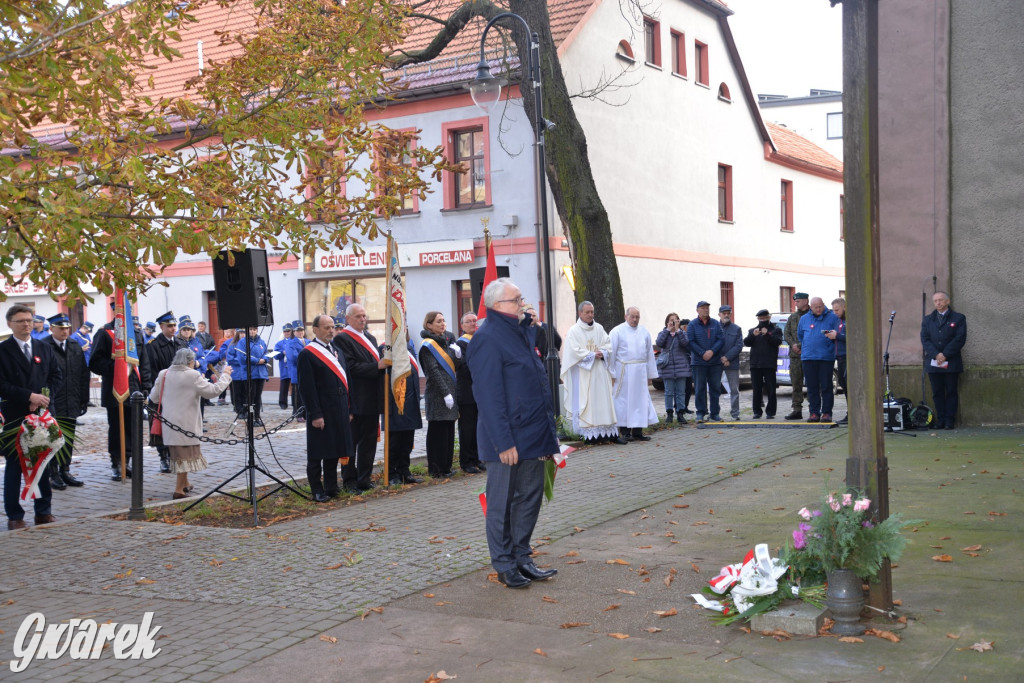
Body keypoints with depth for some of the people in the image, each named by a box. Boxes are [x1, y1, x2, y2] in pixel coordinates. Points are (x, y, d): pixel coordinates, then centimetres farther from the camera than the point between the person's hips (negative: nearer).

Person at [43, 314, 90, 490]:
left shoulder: (75, 347, 10)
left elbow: (84, 374, 12)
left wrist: (84, 399, 8)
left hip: (71, 404, 5)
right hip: (52, 403, -5)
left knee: (69, 439, 11)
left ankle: (65, 471, 22)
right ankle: (54, 475, 10)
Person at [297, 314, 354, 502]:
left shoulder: (336, 351, 14)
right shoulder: (307, 354, -10)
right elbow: (307, 387, -14)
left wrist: (348, 408, 11)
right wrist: (315, 414, -18)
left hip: (338, 410, 7)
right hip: (321, 412, -7)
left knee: (333, 450, 13)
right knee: (317, 452, 3)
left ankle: (331, 487, 22)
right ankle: (317, 491, 11)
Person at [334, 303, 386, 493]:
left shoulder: (370, 338, 17)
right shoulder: (342, 339, -9)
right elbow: (351, 367, -17)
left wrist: (385, 362, -1)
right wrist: (377, 366, -20)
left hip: (371, 399, 8)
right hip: (355, 400, -8)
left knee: (369, 441, 11)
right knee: (351, 441, 1)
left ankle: (365, 479, 18)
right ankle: (349, 480, 9)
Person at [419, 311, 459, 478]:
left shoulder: (445, 341, 16)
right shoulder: (428, 346, -10)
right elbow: (433, 372, -16)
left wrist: (457, 353, 1)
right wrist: (446, 394, -20)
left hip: (449, 393, 8)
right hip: (437, 396, -8)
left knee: (449, 431, 11)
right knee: (438, 432, -4)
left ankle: (446, 467, 19)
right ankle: (436, 469, 2)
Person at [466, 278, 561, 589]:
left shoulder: (517, 332, 15)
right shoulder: (487, 339, -15)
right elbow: (489, 396, -20)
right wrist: (504, 443, -22)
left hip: (533, 435, 9)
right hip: (509, 440, -9)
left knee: (530, 497, 14)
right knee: (503, 503, 3)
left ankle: (522, 558, 25)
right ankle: (504, 564, 14)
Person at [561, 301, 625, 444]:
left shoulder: (599, 328, 12)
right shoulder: (574, 331, -2)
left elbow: (608, 344, 9)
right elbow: (575, 351, -9)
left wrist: (602, 353, -11)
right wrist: (593, 355, -12)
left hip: (600, 372, 4)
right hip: (583, 373, -4)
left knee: (605, 399, 2)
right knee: (586, 402, -5)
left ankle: (611, 432, 2)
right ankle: (590, 433, -4)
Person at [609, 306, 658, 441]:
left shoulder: (644, 331, 11)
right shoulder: (617, 331, -2)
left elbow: (649, 353, 15)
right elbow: (612, 353, -4)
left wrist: (650, 373, 13)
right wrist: (612, 373, -8)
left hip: (640, 372, 5)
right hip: (623, 371, -4)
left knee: (640, 399, 4)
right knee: (624, 400, -2)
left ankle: (637, 431, 9)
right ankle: (625, 431, 4)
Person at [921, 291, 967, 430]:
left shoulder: (958, 318, 5)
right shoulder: (927, 320, 14)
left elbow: (960, 339, -5)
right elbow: (925, 339, 3)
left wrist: (945, 355, -13)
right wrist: (936, 355, -12)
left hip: (951, 362, -3)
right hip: (933, 363, 3)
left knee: (951, 392, 0)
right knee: (937, 393, 3)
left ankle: (950, 421, 2)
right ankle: (940, 420, 6)